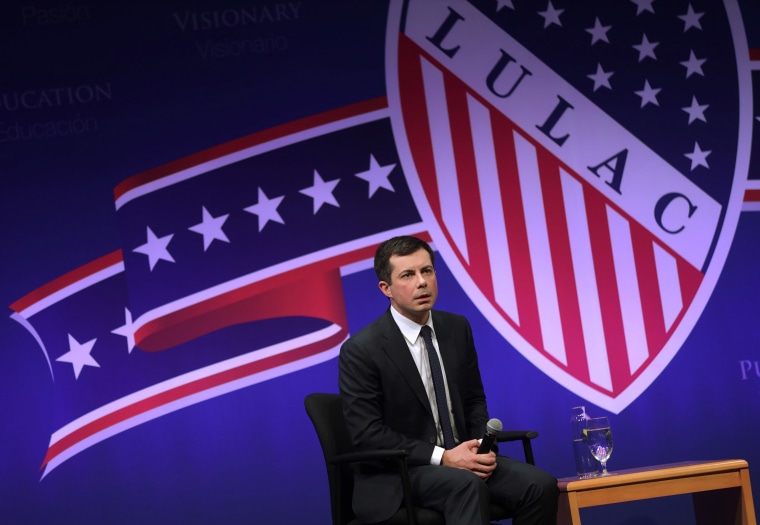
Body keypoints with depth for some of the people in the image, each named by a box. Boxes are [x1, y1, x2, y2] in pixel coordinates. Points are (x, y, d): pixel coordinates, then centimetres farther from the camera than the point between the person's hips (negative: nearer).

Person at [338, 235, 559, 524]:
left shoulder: (457, 328, 6)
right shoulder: (360, 350, -13)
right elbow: (367, 434, -15)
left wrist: (482, 448, -6)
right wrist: (442, 457, -21)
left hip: (458, 458, 6)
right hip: (396, 473, -6)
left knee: (541, 485, -20)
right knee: (467, 486, -37)